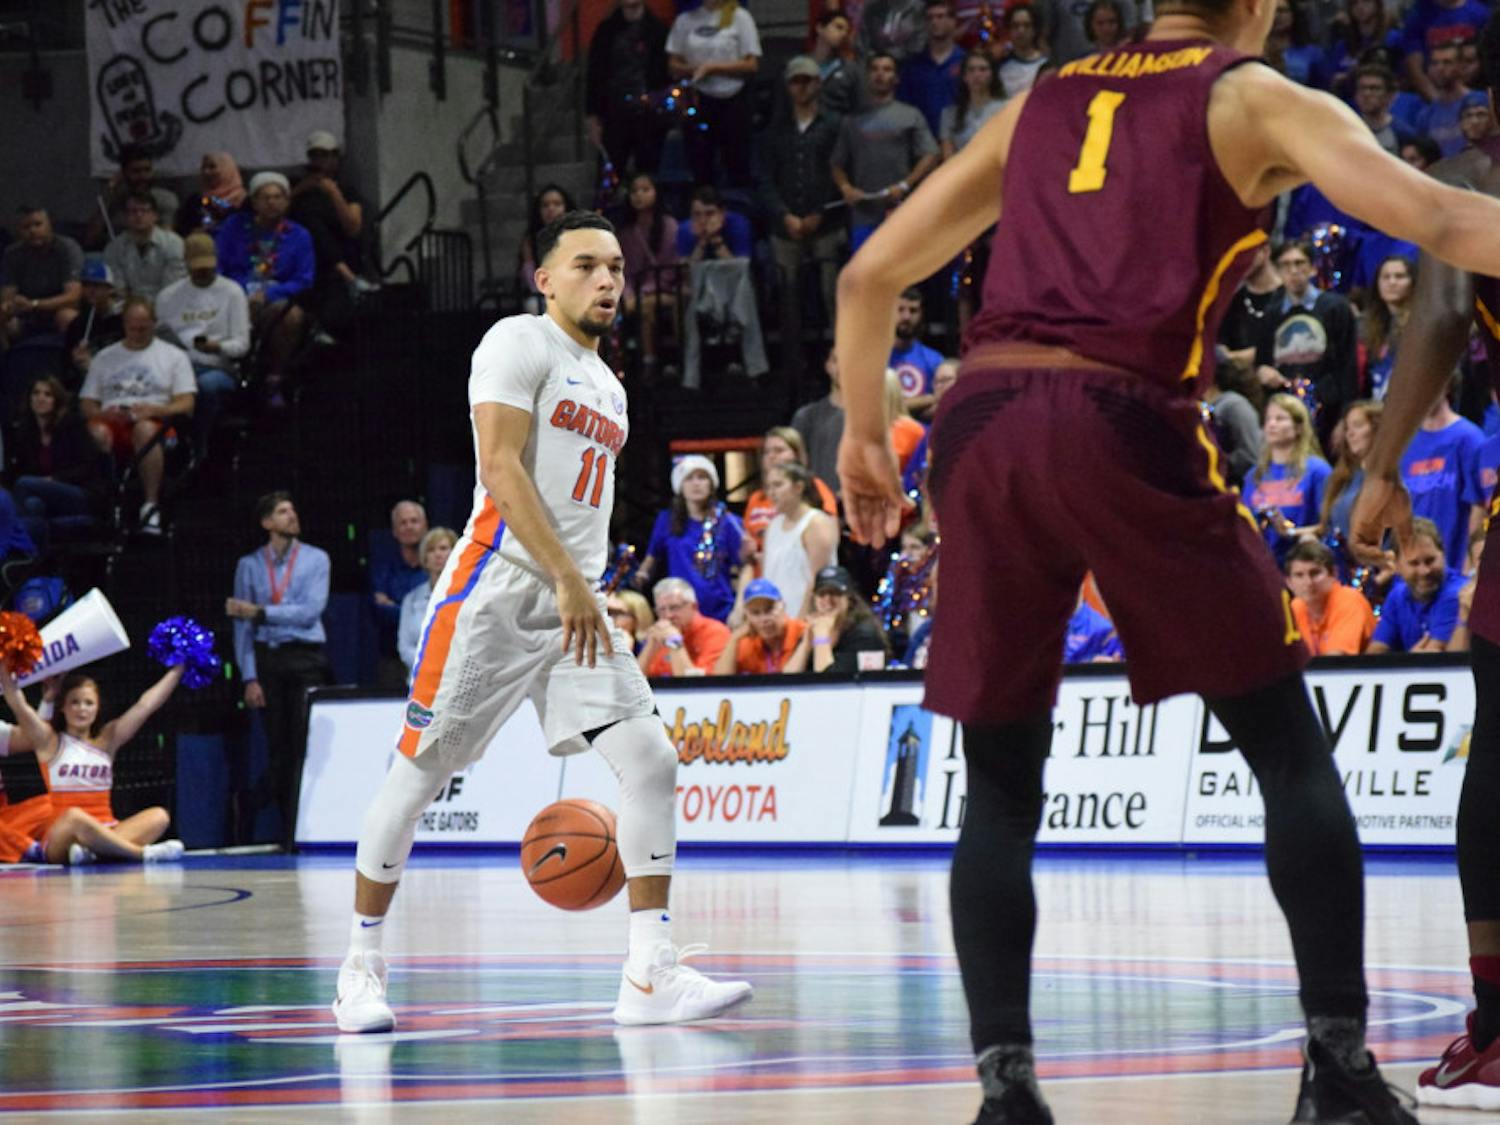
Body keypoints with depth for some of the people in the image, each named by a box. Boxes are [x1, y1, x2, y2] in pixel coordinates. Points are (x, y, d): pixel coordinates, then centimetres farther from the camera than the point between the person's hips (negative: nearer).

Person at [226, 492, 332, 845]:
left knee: (303, 746, -8)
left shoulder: (316, 559, 7)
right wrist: (250, 678, -1)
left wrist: (260, 613, -9)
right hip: (267, 659, 1)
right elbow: (242, 625, 7)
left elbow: (310, 611, -6)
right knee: (279, 748, 0)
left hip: (307, 658, -1)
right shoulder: (249, 565, 10)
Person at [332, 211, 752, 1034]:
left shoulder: (608, 387, 21)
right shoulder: (519, 344, -4)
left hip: (576, 604, 7)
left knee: (650, 759, -7)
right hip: (500, 586, -7)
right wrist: (566, 580, -22)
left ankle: (650, 977, -6)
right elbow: (500, 465, -16)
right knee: (418, 772, -3)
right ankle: (361, 967, 9)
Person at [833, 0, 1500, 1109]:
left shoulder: (1040, 105, 25)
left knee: (1002, 793, 14)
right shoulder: (1255, 100, 12)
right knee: (1292, 752, 9)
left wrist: (863, 434, 37)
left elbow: (869, 278, 26)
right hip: (1126, 424, -4)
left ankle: (1006, 1086, 3)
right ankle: (1341, 1069, 4)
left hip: (978, 421, 4)